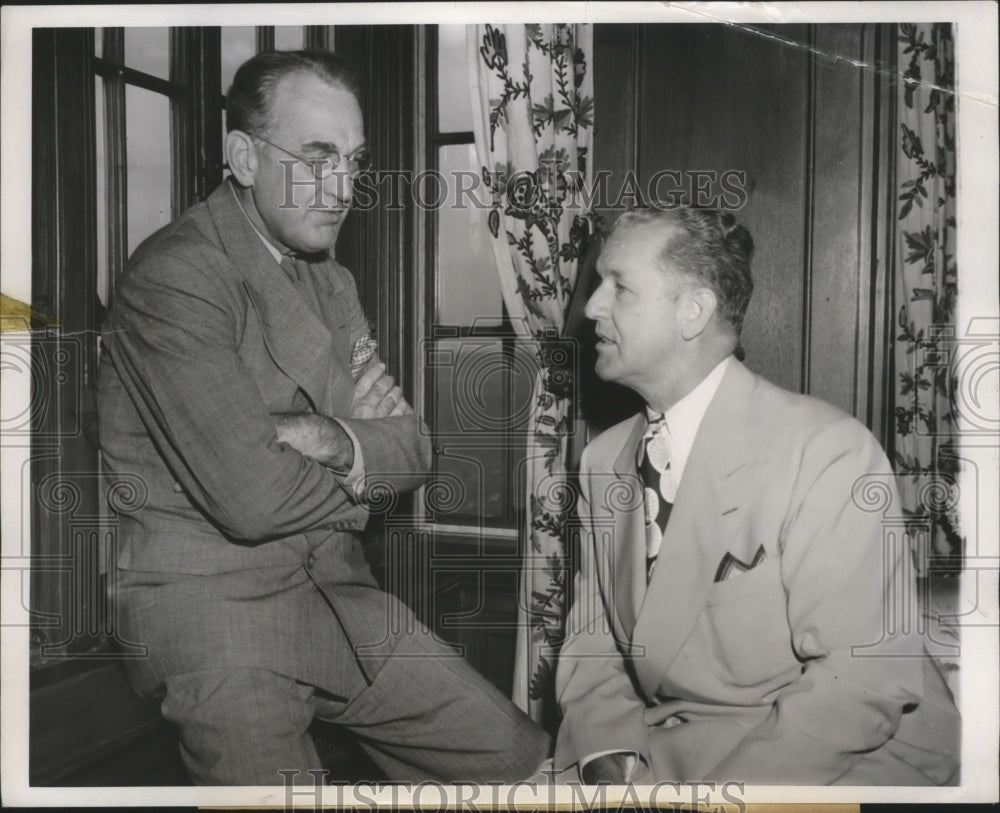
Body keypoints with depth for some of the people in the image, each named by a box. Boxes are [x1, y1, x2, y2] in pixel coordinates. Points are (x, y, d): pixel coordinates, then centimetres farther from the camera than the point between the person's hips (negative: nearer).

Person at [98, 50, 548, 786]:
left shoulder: (332, 282, 11)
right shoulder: (176, 276, -15)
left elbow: (413, 448, 6)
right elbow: (251, 497, -23)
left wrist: (334, 442, -16)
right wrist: (362, 460, -4)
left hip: (339, 588, 7)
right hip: (212, 594, -6)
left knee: (518, 757, 5)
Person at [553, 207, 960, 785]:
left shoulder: (828, 451, -17)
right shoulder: (603, 460, 4)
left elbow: (865, 684, -20)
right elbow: (591, 629, 5)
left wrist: (697, 784, -24)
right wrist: (608, 753, -13)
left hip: (842, 760, -4)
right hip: (663, 751, 4)